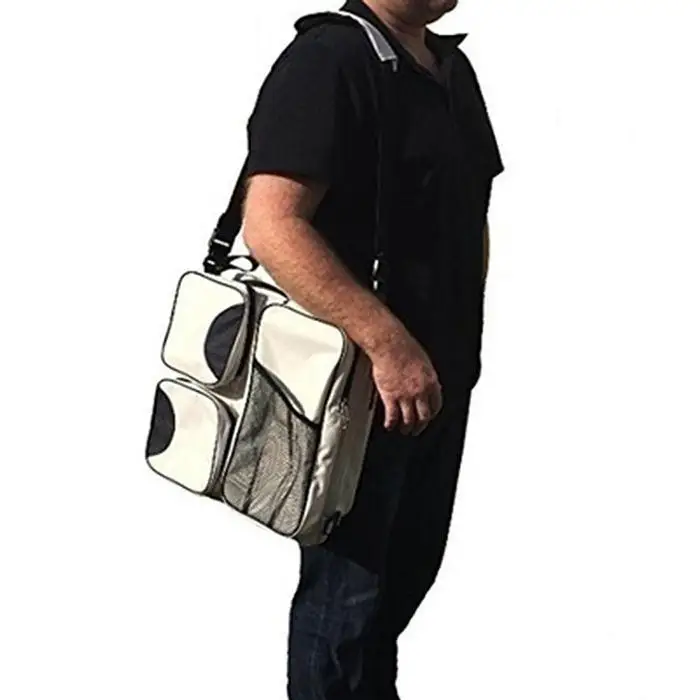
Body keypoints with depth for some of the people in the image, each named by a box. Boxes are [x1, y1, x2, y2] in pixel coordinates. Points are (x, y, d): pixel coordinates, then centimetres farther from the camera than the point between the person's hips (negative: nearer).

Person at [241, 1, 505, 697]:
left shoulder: (453, 66, 11)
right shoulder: (326, 60, -17)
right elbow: (271, 224, -27)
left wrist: (462, 344, 16)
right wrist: (386, 341, -30)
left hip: (440, 377, 9)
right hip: (360, 382, -9)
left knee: (412, 564, 22)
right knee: (348, 581, 5)